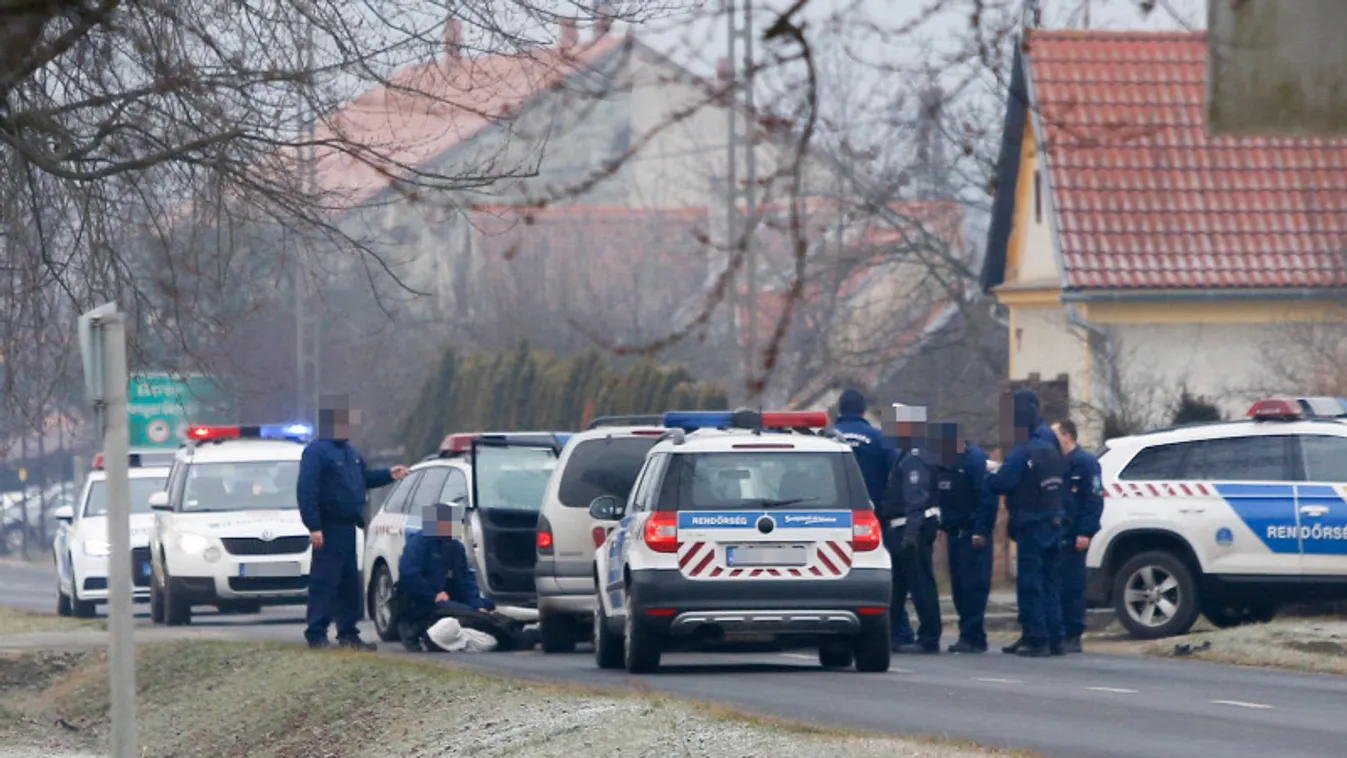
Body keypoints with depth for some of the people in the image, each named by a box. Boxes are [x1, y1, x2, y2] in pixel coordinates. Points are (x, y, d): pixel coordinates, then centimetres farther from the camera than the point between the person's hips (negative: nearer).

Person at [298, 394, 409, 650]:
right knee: (324, 583, -9)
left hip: (346, 528, 9)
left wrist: (388, 475, 17)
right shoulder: (316, 451, -12)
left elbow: (363, 478, 31)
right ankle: (316, 634, -8)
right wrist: (314, 527, -25)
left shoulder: (349, 451, 18)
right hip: (329, 530, -9)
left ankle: (348, 633, 18)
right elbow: (306, 490, -20)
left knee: (349, 585, 12)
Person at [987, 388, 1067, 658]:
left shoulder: (1021, 453, -17)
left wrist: (990, 474, 3)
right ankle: (1053, 638, 15)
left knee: (1030, 585, -5)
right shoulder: (1049, 446, 10)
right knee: (1048, 583, 13)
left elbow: (1000, 484, -20)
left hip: (1031, 525, -8)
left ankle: (1036, 639, -8)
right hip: (1053, 523, 8)